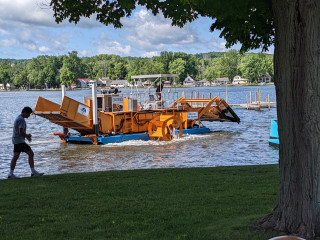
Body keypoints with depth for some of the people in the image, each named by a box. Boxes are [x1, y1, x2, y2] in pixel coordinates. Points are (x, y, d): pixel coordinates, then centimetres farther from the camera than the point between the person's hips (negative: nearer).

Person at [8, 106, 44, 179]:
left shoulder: (18, 118, 18)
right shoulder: (21, 119, -15)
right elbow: (21, 132, -22)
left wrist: (27, 135, 12)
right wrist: (28, 136, -5)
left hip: (16, 141, 10)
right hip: (20, 141, -10)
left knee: (15, 157, 8)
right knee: (31, 153, -6)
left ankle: (11, 174, 7)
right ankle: (33, 172, -4)